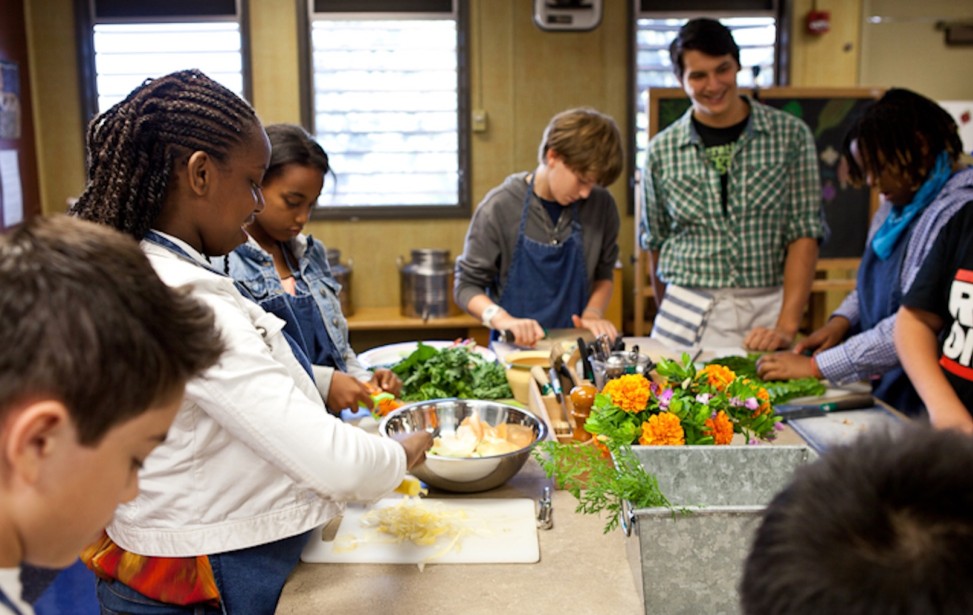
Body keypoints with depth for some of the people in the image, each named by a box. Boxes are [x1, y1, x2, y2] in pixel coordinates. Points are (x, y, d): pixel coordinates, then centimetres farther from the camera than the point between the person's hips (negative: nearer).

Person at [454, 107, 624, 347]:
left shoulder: (601, 205, 2)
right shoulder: (500, 207, -7)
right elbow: (466, 285, -2)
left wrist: (593, 313, -1)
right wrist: (502, 319, -19)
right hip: (517, 346, -2)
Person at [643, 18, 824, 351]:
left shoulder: (791, 135, 0)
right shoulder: (662, 151, 2)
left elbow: (804, 233, -3)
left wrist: (786, 326, -12)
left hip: (767, 311, 0)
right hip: (688, 316, 0)